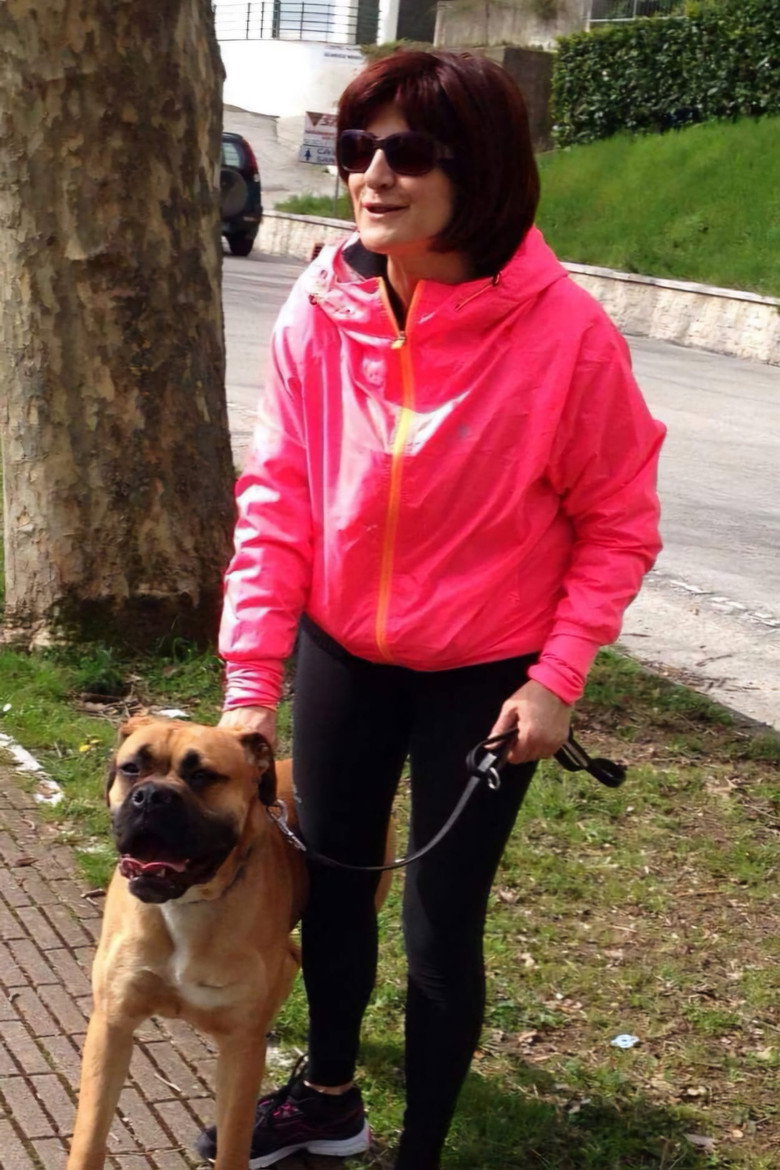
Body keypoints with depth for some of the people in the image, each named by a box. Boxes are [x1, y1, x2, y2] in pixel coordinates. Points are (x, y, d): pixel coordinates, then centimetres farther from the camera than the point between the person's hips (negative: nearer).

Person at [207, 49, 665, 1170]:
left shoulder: (566, 331, -21)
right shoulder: (321, 314, -13)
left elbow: (619, 523, -10)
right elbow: (277, 501, -7)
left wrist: (557, 677, -16)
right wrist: (252, 678, -9)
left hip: (486, 676, -4)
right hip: (342, 654, 4)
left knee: (440, 927, 4)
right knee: (330, 885, 19)